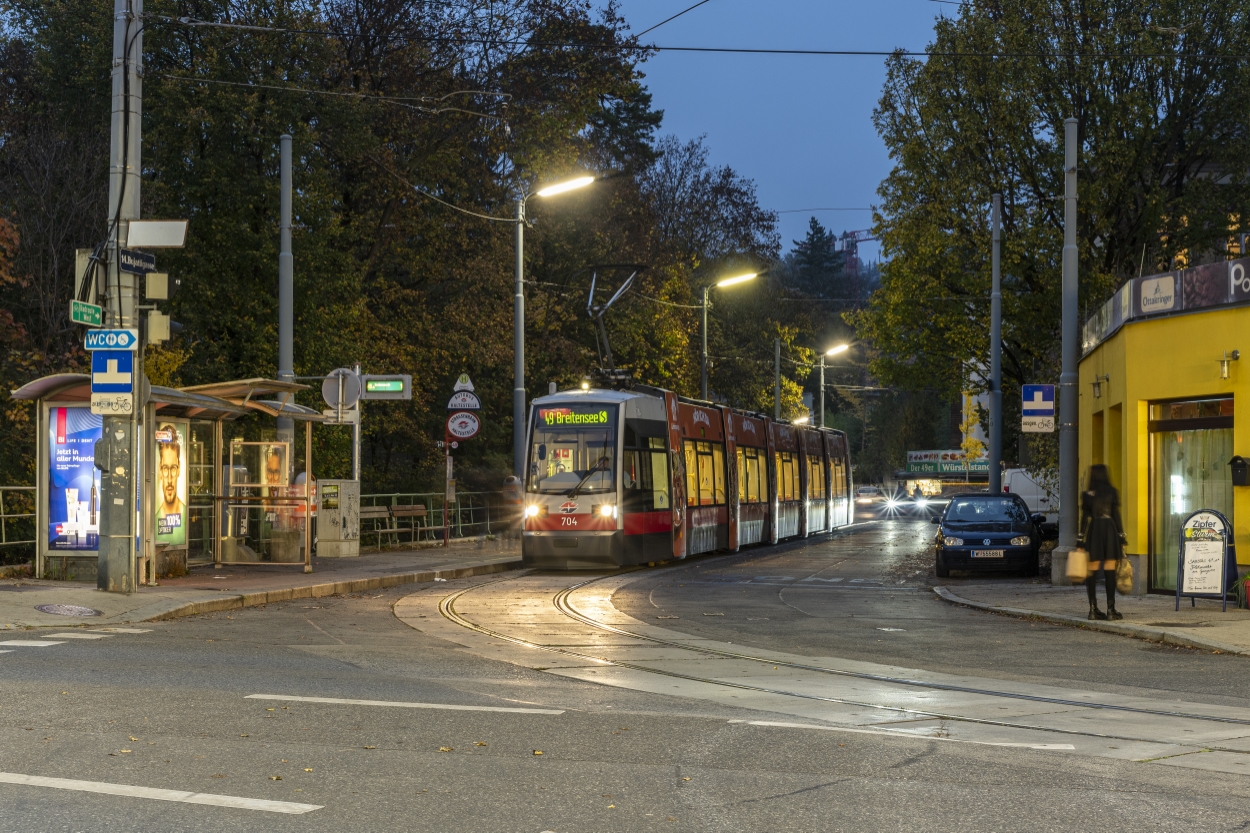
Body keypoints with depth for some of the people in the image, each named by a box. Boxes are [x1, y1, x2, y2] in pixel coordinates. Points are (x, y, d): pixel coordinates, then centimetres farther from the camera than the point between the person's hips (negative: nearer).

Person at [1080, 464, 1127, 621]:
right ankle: (1110, 609, -4)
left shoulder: (1087, 495, 3)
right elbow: (1116, 516, -2)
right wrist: (1122, 539, 2)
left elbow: (1084, 518, 3)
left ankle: (1093, 609, 2)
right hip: (1109, 531, -2)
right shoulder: (1112, 492, 0)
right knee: (1110, 571, -2)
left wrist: (1081, 542, 6)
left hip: (1092, 532, 2)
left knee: (1092, 572, 4)